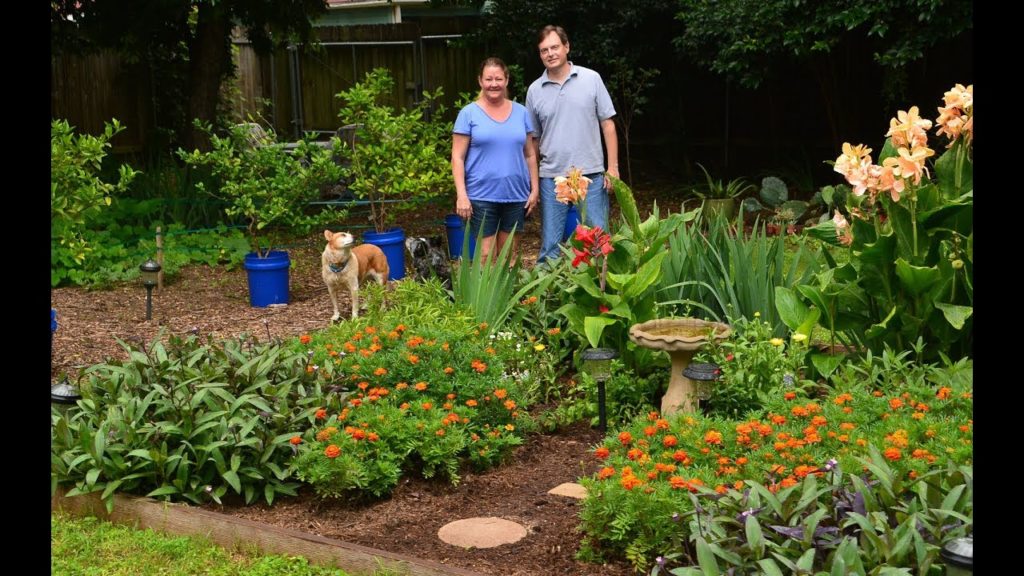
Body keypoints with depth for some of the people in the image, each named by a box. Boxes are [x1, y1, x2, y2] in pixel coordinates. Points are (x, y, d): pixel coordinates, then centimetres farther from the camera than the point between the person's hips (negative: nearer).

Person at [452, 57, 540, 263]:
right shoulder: (469, 113, -1)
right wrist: (461, 195, -13)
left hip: (516, 196, 3)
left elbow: (530, 154, 13)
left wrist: (535, 189, 7)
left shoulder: (521, 112, 9)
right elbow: (457, 157, -4)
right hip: (481, 197, -3)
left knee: (510, 257, 11)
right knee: (485, 257, -6)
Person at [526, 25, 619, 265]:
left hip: (591, 174, -1)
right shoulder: (535, 90, 5)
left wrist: (613, 167, -3)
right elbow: (532, 138, 9)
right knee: (550, 244, 6)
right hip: (552, 177, 1)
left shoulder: (591, 79, 0)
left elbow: (607, 124, 2)